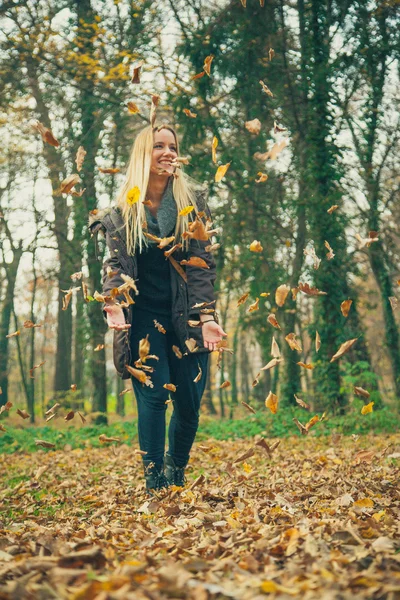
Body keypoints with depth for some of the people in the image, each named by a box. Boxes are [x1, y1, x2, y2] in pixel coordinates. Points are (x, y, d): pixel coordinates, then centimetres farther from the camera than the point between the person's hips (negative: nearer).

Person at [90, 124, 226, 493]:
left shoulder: (192, 200, 4)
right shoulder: (124, 208, 5)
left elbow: (203, 264, 0)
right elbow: (114, 264, 2)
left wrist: (207, 317, -9)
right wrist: (113, 305, -18)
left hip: (187, 314, 1)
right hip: (144, 315, -1)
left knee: (189, 400, 1)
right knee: (154, 395, -10)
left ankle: (176, 474, 26)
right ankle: (155, 485, -1)